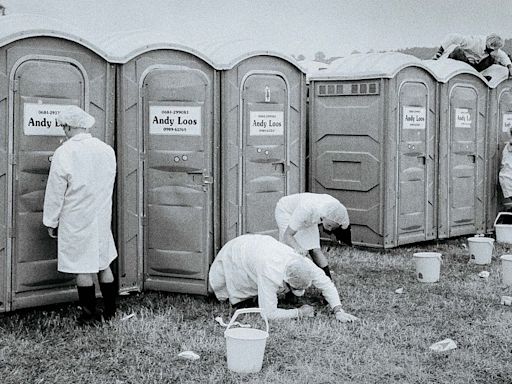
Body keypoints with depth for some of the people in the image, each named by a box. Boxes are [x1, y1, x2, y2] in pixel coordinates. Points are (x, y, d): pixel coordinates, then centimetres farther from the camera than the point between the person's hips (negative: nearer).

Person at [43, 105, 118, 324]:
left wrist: (51, 222, 0)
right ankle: (110, 312, 20)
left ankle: (89, 316, 9)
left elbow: (55, 193, -10)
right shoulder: (107, 150, 2)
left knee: (83, 269, 3)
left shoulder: (64, 153, -15)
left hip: (76, 222, -5)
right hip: (102, 219, 5)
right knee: (104, 265, 14)